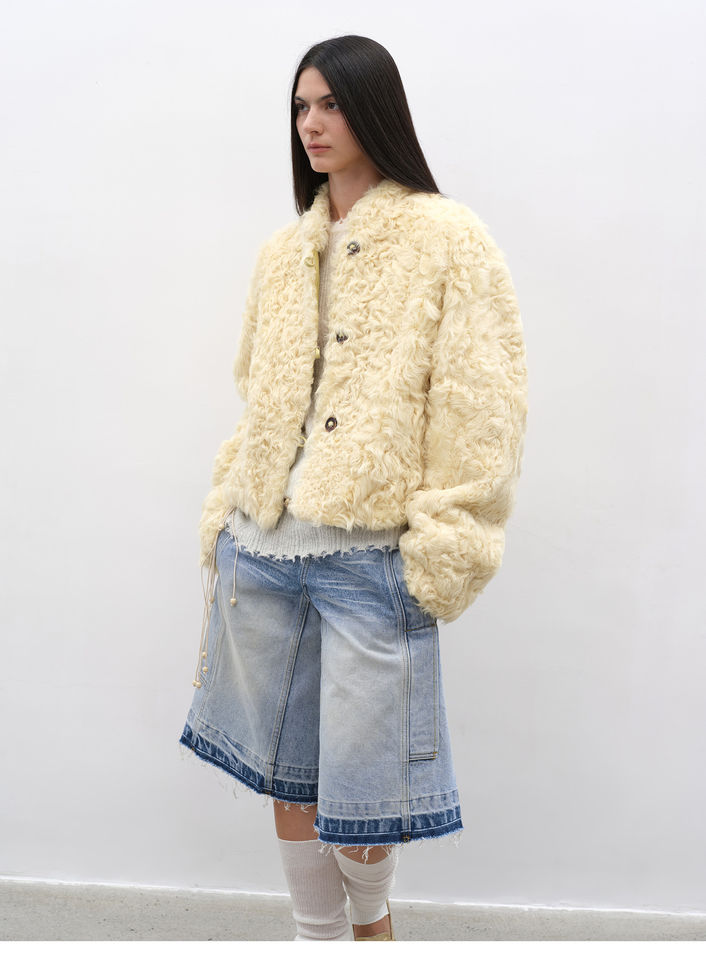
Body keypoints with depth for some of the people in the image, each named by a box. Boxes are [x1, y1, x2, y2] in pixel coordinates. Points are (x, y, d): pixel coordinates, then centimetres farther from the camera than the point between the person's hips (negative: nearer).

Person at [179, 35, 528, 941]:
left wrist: (442, 552, -13)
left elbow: (482, 409, -8)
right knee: (284, 769, 13)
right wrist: (223, 509, 10)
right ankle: (319, 934, 34)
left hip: (370, 553, -5)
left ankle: (372, 914, 36)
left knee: (361, 783, 3)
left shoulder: (450, 242, -3)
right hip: (261, 546, 5)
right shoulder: (282, 251, 14)